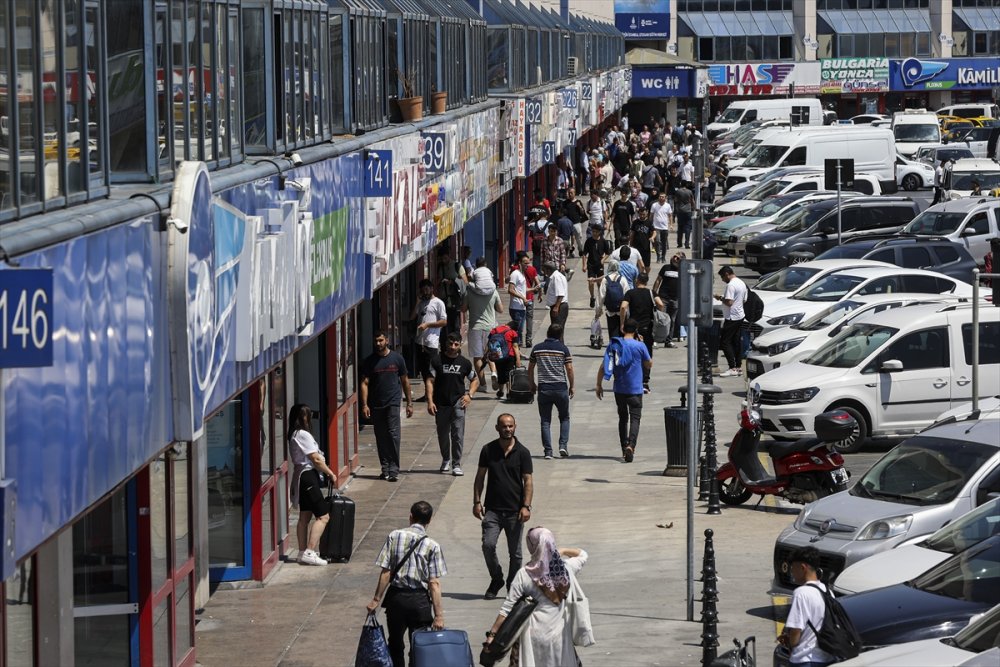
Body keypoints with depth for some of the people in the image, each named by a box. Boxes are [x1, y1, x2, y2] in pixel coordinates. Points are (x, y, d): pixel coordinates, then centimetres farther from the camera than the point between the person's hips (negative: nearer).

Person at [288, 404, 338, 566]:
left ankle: (303, 553, 18)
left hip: (300, 477, 10)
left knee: (305, 516, 15)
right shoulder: (303, 435, -18)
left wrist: (325, 470, 10)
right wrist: (330, 473, -7)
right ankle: (309, 553, -15)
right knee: (323, 516, -9)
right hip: (308, 477, -10)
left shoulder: (294, 435, 12)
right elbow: (316, 459, -18)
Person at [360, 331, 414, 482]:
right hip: (376, 405, 2)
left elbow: (405, 381, 11)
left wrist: (409, 403, 9)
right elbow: (364, 383, 3)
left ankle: (394, 470, -12)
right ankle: (385, 468, 15)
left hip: (393, 403, -2)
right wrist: (364, 405, -7)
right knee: (381, 437, 6)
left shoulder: (397, 358, 4)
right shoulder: (370, 361, 5)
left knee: (393, 434, -12)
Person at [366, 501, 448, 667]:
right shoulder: (432, 546, -7)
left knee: (395, 646, 18)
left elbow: (385, 572, -7)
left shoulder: (394, 536, -4)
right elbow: (434, 583, -10)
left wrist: (376, 599, 1)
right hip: (420, 600, -1)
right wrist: (438, 614, -8)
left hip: (396, 597, 1)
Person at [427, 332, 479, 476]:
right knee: (443, 435, 12)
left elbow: (475, 380, 18)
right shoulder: (437, 362, 1)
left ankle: (456, 465, -4)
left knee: (458, 435, -8)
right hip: (441, 404, 0)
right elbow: (430, 381, -1)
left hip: (458, 404, 0)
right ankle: (445, 460, 33)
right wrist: (430, 401, -11)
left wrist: (469, 394, 1)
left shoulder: (465, 363, 6)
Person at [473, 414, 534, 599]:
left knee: (515, 552, 5)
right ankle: (496, 580, 9)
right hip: (492, 509, 1)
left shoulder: (522, 452, -1)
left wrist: (526, 506, -13)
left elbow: (527, 481, -2)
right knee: (488, 545, -13)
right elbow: (480, 477, 9)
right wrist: (477, 502, 1)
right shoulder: (488, 450, 3)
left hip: (515, 511, -1)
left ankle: (513, 587, 19)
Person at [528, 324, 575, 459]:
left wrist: (532, 384, 24)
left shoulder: (537, 348, 5)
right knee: (564, 418, 15)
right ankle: (563, 445, 0)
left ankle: (547, 450, 0)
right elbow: (569, 369, -5)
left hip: (543, 388, 1)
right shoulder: (563, 349, -2)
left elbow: (530, 368, 10)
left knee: (545, 421, 6)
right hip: (560, 387, -1)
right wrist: (571, 386, 7)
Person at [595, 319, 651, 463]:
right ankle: (630, 445, -28)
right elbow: (649, 365, 6)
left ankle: (624, 450, 20)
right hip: (635, 390, -4)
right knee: (635, 418, -6)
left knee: (623, 418, 17)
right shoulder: (639, 346, -7)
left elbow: (603, 366, 2)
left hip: (619, 390, 4)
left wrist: (599, 385, 9)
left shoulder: (613, 345, 3)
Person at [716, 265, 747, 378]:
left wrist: (720, 298, -6)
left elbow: (729, 302, -24)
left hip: (731, 318, -10)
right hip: (740, 316, 10)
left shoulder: (731, 285, -17)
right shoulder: (742, 283, 13)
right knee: (736, 342, 13)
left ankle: (733, 368, -14)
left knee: (725, 342, -8)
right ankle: (738, 367, 14)